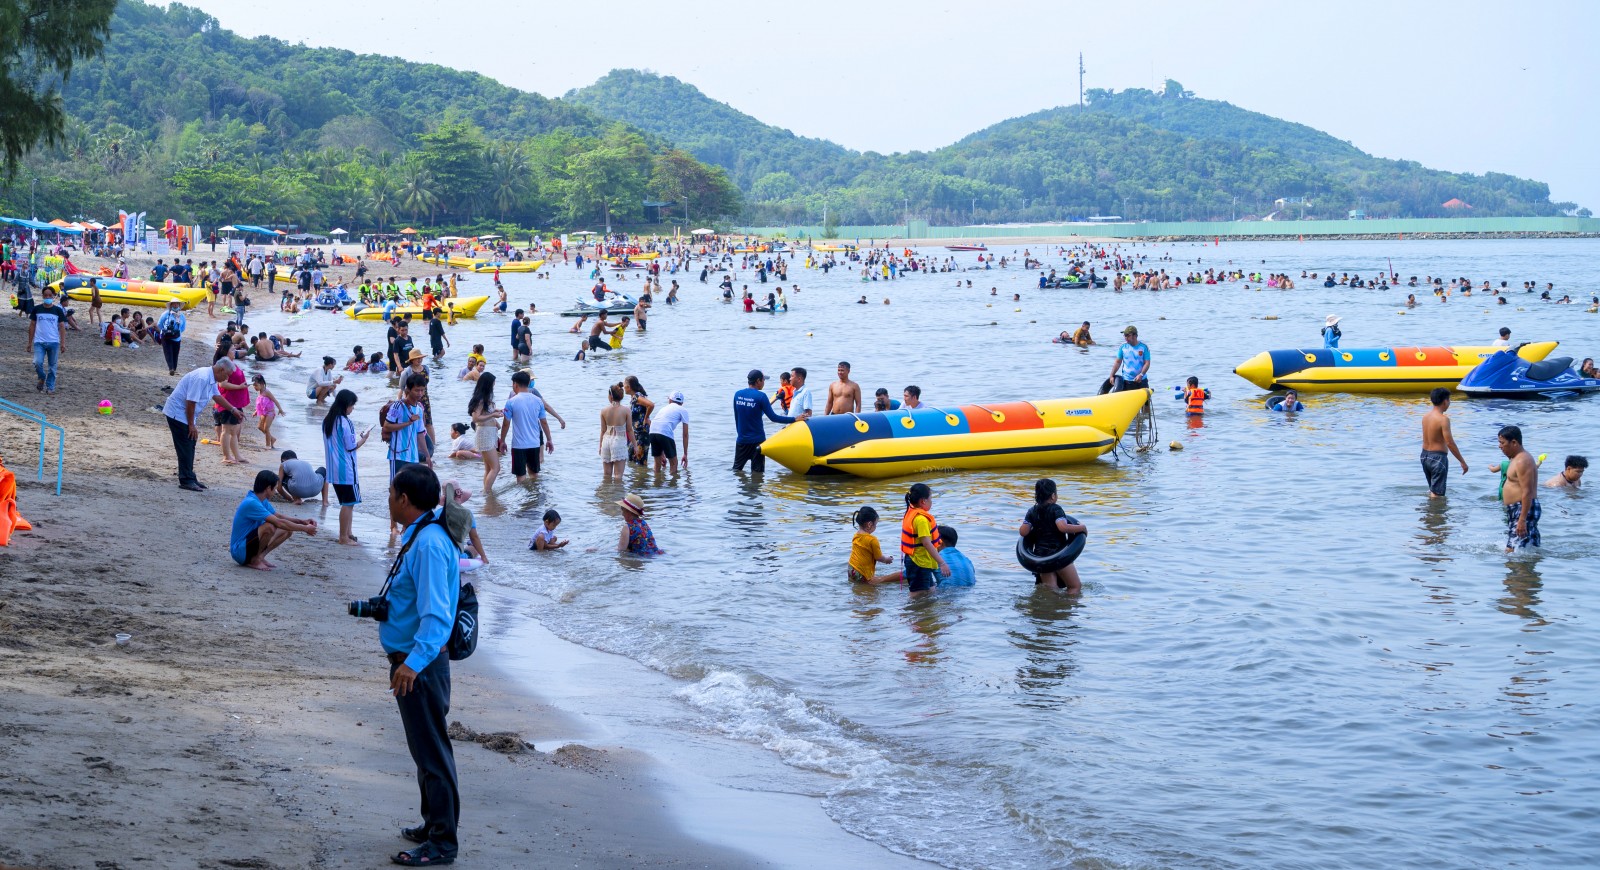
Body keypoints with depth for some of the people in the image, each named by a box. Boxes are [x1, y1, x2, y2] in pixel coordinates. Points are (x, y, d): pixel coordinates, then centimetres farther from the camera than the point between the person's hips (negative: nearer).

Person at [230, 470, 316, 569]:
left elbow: (279, 517, 18)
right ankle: (254, 560, -13)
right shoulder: (251, 503, -24)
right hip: (239, 551, -10)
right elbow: (278, 523, -27)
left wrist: (302, 521, 3)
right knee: (270, 526, -32)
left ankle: (260, 556, 2)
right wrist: (305, 528, -19)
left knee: (287, 530, 3)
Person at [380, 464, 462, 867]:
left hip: (420, 666, -11)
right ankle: (434, 825, 32)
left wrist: (414, 661, -39)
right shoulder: (422, 534, 8)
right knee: (425, 748, 20)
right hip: (411, 661, 11)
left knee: (431, 751, -2)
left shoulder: (429, 544, -24)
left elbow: (437, 615, -31)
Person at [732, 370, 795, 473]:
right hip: (757, 441, -4)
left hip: (741, 440, 4)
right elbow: (773, 417, -13)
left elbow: (736, 417, 12)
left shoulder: (737, 395, 3)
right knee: (757, 471, 3)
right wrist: (794, 419, -9)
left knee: (736, 469, 12)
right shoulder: (760, 396, -12)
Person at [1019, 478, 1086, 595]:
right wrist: (1082, 528, -12)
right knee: (1075, 587, 5)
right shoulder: (1055, 509, -10)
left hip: (1040, 554, 5)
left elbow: (1023, 532, -1)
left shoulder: (1032, 512, 5)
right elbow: (1062, 527, -25)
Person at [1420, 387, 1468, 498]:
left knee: (1432, 489, 24)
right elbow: (1450, 443, -20)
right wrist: (1462, 462, -13)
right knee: (1437, 495, -3)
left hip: (1425, 455, 8)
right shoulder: (1443, 419, -18)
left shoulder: (1426, 416, 5)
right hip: (1438, 457, -8)